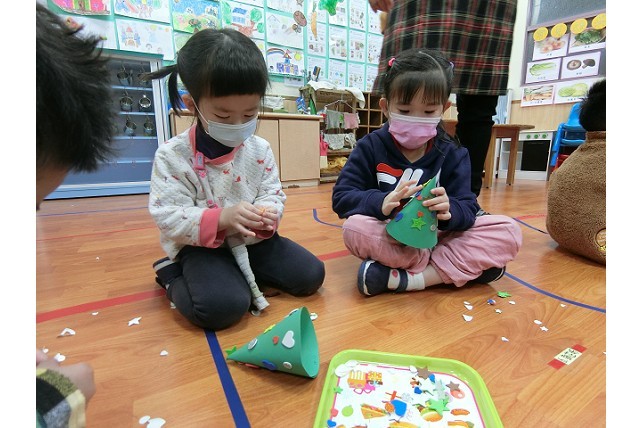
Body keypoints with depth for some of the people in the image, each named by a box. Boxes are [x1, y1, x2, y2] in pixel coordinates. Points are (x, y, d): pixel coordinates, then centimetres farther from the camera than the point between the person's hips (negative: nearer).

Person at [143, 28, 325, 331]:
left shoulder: (260, 149, -1)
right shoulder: (172, 156, -12)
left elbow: (274, 194, 4)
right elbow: (168, 217, -14)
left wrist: (268, 213, -21)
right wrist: (221, 218, -30)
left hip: (255, 240, 5)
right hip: (201, 247, -4)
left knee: (311, 275, -3)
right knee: (221, 307, -29)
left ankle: (241, 277, 13)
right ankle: (173, 276, 3)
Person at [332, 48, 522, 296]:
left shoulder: (452, 154, 1)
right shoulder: (370, 147, -4)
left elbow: (467, 209, -6)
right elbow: (341, 197, -12)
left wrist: (449, 211, -32)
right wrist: (381, 203, -32)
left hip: (437, 238, 3)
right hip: (390, 237, -2)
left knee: (509, 231, -16)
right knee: (355, 227, -33)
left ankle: (409, 278, -26)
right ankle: (459, 268, -21)